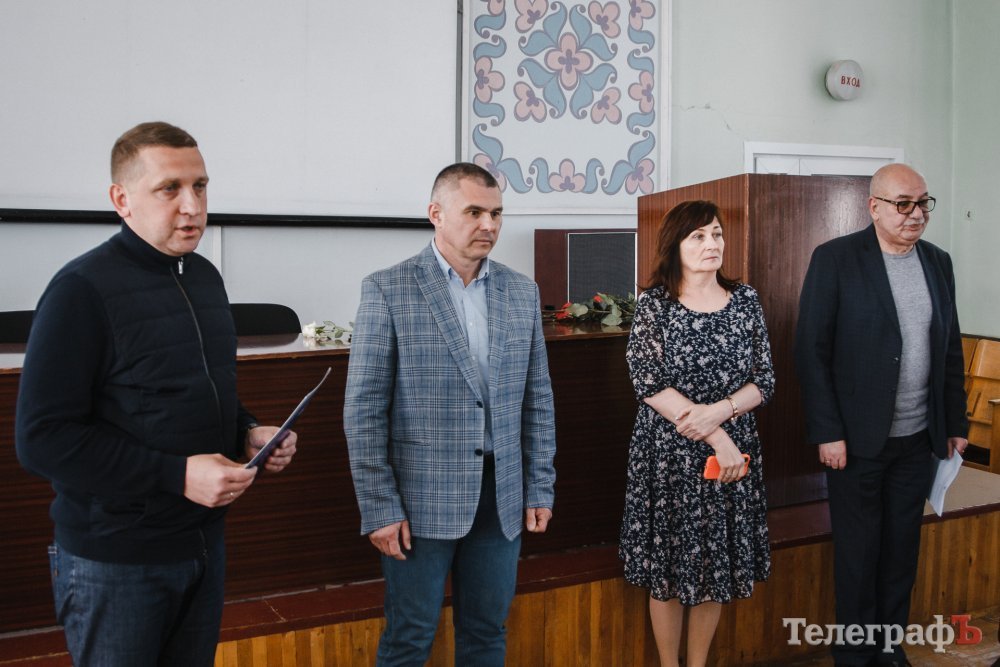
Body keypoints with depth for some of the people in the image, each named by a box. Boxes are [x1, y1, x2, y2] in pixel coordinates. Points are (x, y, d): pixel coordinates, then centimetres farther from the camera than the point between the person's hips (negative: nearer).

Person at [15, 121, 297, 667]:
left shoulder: (205, 277, 7)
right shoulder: (83, 289, -16)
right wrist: (178, 475, -24)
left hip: (205, 540, 7)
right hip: (115, 560, -6)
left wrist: (248, 433, 0)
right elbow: (42, 438, -20)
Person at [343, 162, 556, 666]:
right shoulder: (387, 290, -7)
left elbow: (537, 399, 10)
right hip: (420, 499, -4)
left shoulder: (521, 292, 6)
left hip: (502, 498, 4)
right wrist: (380, 507, -10)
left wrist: (540, 489, 8)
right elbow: (363, 410, -8)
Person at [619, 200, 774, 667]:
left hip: (732, 452, 3)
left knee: (716, 563, 11)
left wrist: (718, 412, -18)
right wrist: (716, 439, -17)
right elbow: (647, 383, -13)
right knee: (667, 565, 6)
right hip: (668, 453, -3)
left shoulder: (745, 300, 4)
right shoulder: (654, 303, -5)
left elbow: (764, 380, 2)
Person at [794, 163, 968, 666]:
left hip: (918, 437, 5)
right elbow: (812, 351, -11)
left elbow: (950, 350, 12)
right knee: (859, 551, 7)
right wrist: (827, 433, -14)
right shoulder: (835, 259, -9)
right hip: (857, 438, -5)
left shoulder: (938, 262, 8)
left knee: (902, 548, 14)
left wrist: (955, 423, 10)